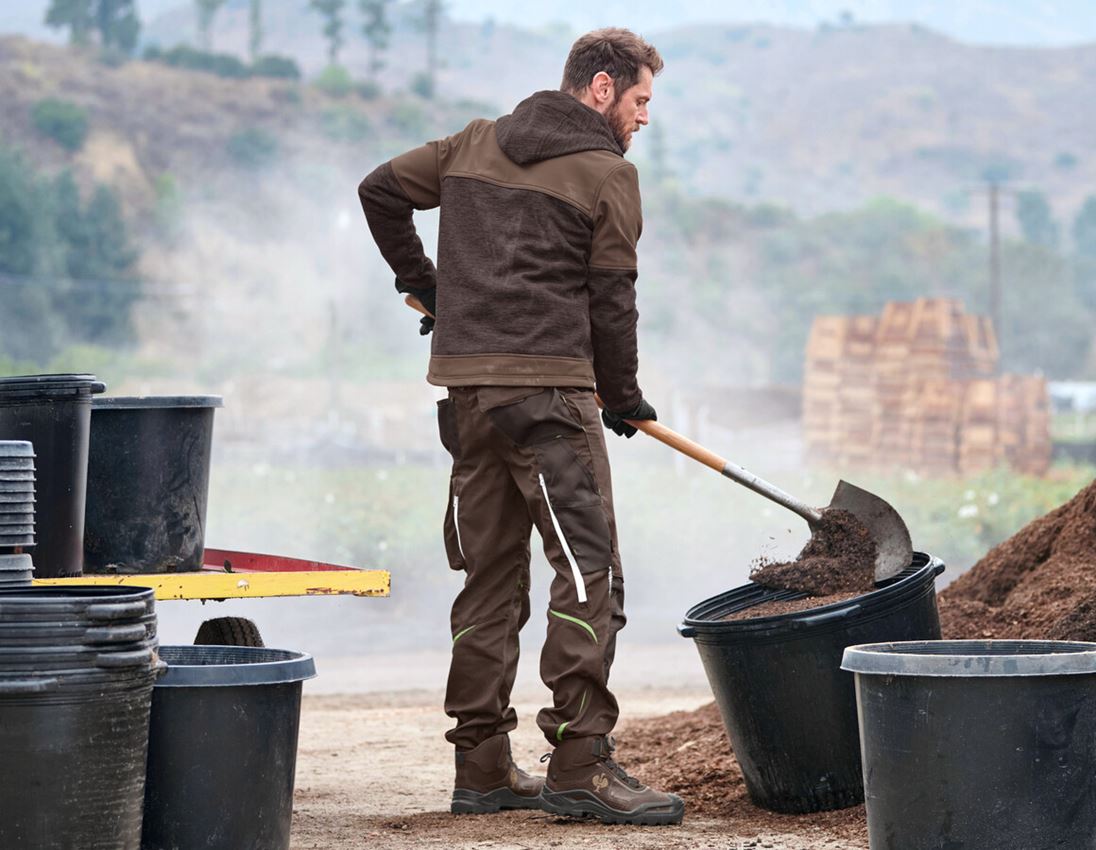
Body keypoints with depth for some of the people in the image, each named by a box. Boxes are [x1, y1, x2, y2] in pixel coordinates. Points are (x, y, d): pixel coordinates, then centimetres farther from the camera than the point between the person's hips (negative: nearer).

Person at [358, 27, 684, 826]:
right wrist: (624, 396, 12)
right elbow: (612, 297, -1)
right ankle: (579, 765, -12)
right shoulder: (607, 173, -2)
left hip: (466, 385, 7)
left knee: (489, 578, 11)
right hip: (549, 385, -7)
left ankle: (483, 767, 13)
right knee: (588, 572, -6)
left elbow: (381, 190, 21)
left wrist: (421, 281, 31)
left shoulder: (474, 145, 15)